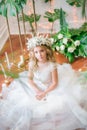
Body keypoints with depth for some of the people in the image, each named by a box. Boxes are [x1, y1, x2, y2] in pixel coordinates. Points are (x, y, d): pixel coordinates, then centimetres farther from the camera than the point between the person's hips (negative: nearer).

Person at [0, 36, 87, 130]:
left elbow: (55, 83, -18)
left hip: (50, 89, -2)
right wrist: (37, 91, -19)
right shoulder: (32, 64, -16)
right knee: (25, 105, -8)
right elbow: (29, 79, -5)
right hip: (36, 88, 3)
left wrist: (44, 93, -25)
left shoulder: (52, 65, -26)